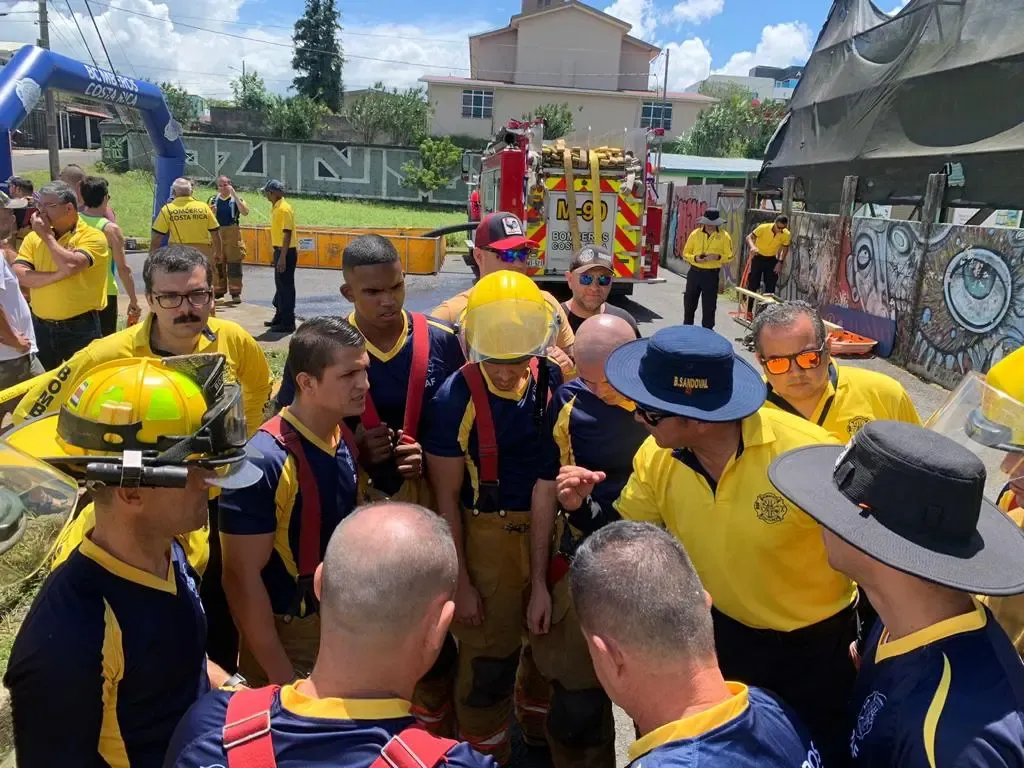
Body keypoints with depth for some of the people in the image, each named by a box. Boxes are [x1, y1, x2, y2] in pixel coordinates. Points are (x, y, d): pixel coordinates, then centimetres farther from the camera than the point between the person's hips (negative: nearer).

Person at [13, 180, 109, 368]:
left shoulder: (93, 237, -10)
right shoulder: (33, 237, 7)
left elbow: (70, 266, -27)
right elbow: (18, 275, -6)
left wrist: (47, 236, -13)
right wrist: (58, 274, -19)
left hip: (80, 328, -5)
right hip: (41, 327, 5)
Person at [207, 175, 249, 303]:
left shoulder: (236, 199, 4)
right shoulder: (212, 200, 10)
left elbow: (245, 212, -15)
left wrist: (234, 194, -16)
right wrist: (211, 212, -11)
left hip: (233, 234, -2)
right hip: (216, 235, 2)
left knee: (234, 264, -3)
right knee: (217, 264, 4)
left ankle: (235, 293, 1)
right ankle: (218, 292, 11)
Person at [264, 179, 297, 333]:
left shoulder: (284, 208, -17)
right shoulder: (275, 208, 13)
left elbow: (287, 234, -22)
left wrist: (283, 257, -25)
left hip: (286, 252, -10)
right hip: (279, 251, 10)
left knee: (286, 287, -5)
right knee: (280, 285, 18)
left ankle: (288, 322, 1)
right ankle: (279, 317, 30)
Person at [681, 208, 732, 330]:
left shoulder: (724, 236, -3)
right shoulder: (695, 233, 2)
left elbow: (729, 257, 0)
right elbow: (686, 253, 6)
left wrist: (718, 257, -19)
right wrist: (695, 258, -14)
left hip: (711, 275, -2)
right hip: (694, 272, 2)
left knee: (709, 305, 3)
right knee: (689, 302, 9)